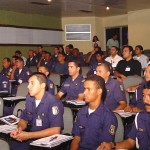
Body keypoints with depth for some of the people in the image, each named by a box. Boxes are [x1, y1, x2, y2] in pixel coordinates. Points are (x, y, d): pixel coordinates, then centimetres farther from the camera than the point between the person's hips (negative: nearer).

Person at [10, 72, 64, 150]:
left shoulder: (53, 102, -16)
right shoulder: (29, 99, 4)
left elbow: (56, 130, -22)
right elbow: (24, 119, 15)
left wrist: (29, 135, -22)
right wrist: (19, 128, -9)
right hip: (31, 137, 6)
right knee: (12, 144, -18)